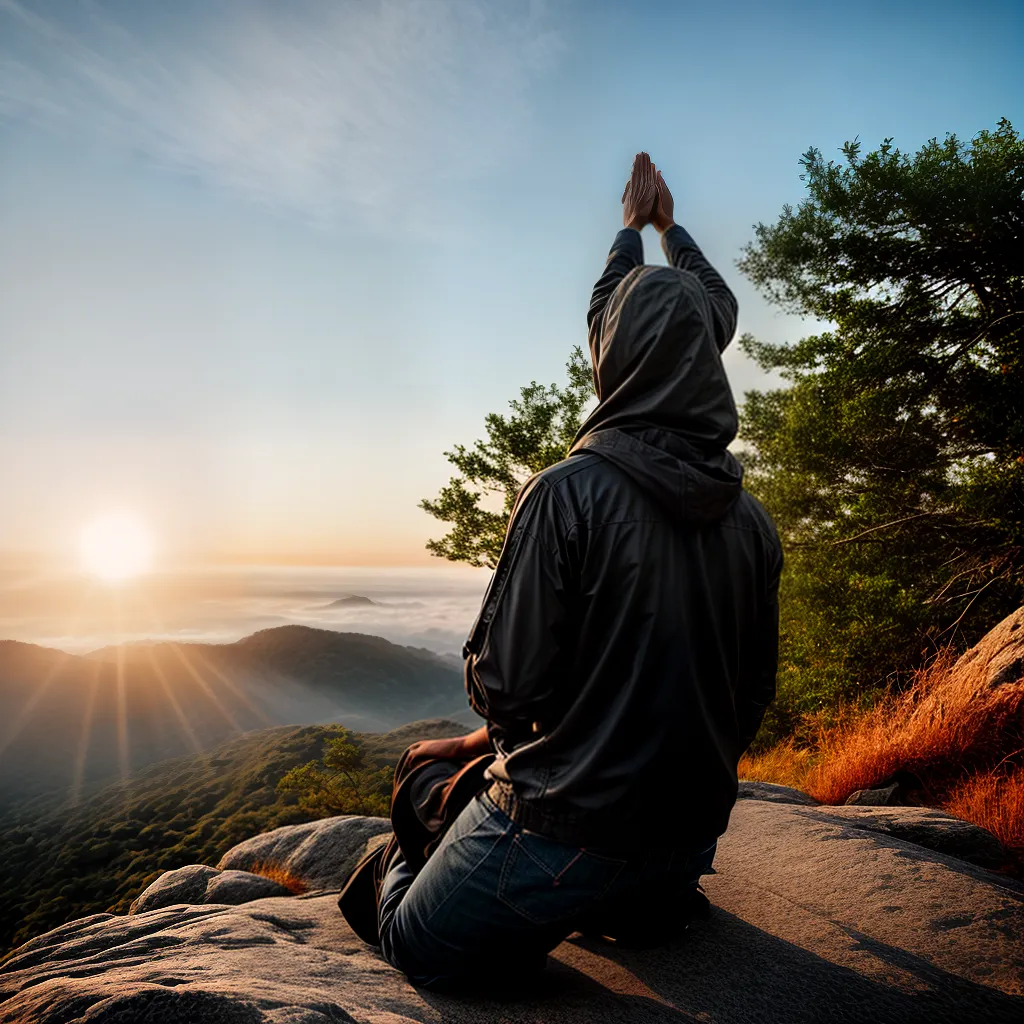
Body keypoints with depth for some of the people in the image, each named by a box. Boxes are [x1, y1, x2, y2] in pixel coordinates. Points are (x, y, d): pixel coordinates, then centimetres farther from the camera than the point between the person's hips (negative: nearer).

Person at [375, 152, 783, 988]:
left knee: (414, 944, 20)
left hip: (563, 825, -5)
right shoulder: (754, 524, -5)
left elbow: (505, 683, -18)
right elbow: (753, 697, 6)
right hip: (687, 836, 6)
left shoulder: (568, 492, -23)